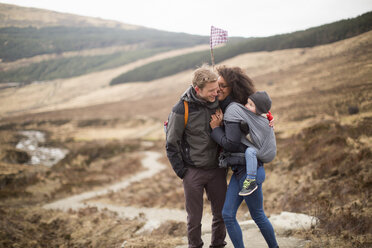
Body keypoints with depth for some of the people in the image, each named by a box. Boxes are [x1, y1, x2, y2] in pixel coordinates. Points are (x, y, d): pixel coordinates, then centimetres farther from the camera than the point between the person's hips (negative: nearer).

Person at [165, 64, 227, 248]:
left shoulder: (217, 102, -4)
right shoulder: (181, 110, -17)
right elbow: (171, 145, -8)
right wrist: (182, 172, -8)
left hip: (216, 169, 4)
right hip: (193, 172, -4)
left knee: (222, 213, 12)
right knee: (194, 218, 7)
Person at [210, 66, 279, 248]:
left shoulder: (233, 109, -18)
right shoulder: (226, 107, 12)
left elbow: (231, 144, -21)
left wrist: (215, 129, -10)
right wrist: (219, 125, -2)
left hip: (249, 170, -9)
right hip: (239, 171, 9)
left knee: (257, 215, 8)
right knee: (227, 215, 7)